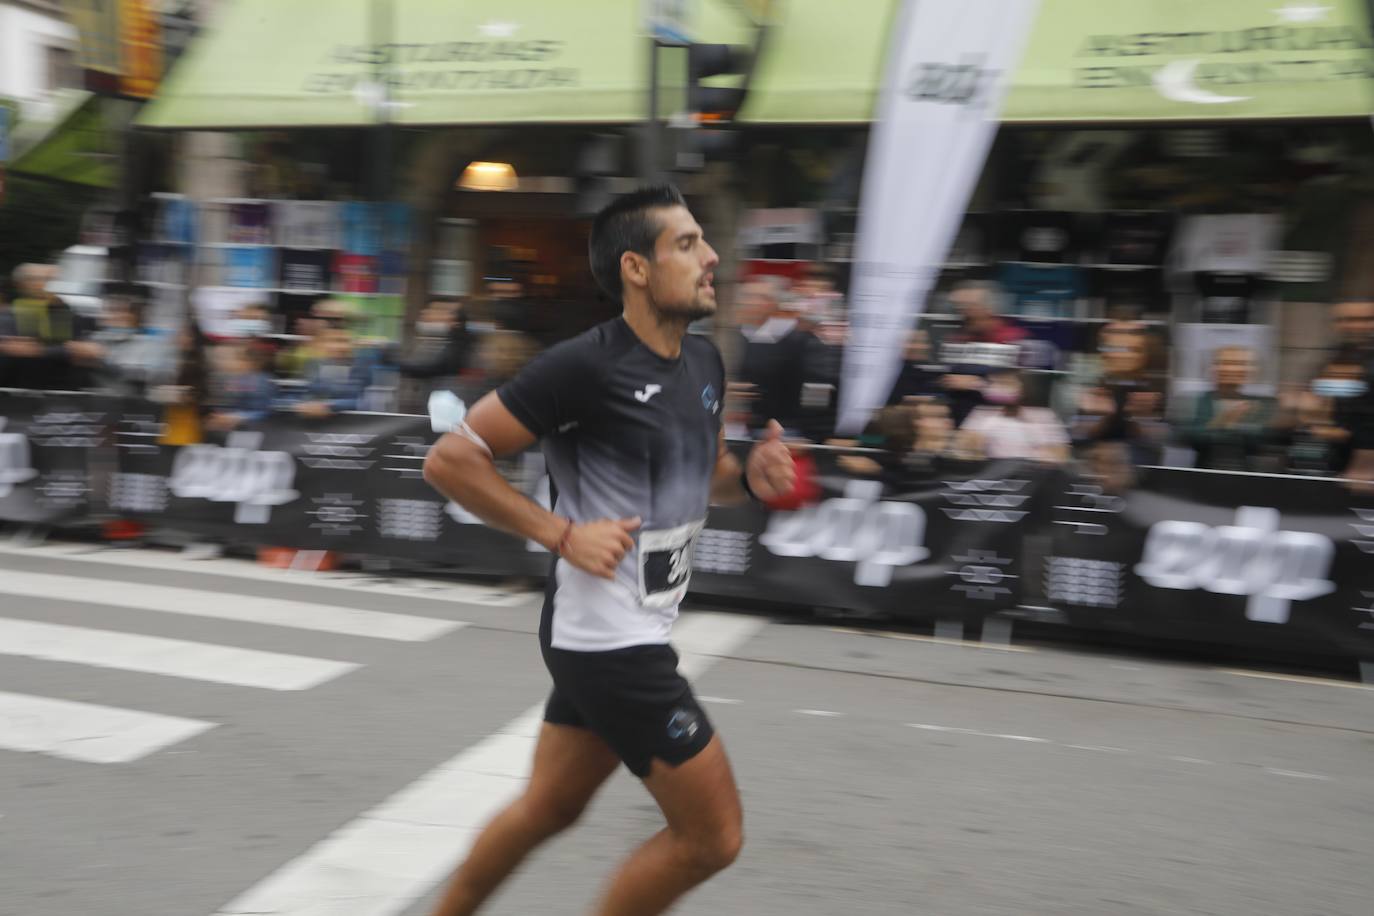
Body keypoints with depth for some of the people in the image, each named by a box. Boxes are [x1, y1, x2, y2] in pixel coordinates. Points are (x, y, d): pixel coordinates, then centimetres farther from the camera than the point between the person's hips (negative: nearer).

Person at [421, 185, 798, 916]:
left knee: (547, 807, 22)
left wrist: (750, 476, 0)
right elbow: (449, 459, -16)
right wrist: (563, 533, -19)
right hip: (608, 636, -8)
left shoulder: (704, 362, 6)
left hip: (637, 631, 8)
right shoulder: (585, 366, -20)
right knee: (713, 836, 0)